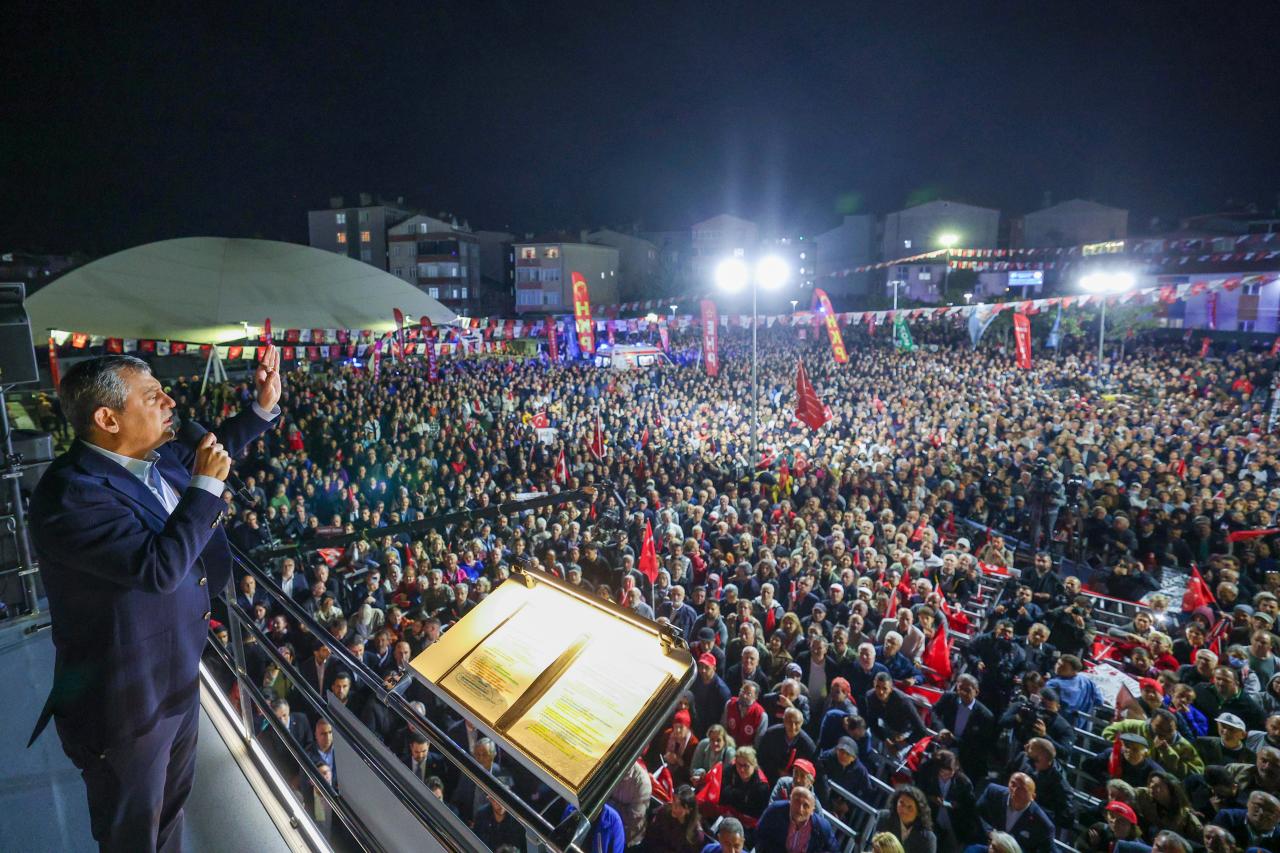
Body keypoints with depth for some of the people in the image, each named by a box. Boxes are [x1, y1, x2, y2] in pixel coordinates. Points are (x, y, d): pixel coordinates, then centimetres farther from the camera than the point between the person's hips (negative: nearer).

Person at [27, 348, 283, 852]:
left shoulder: (157, 457, -3)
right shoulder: (71, 494, -30)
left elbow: (212, 450, 18)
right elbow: (160, 567, -38)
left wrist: (264, 407, 9)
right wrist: (206, 485, -29)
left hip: (180, 677, 8)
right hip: (125, 706, -8)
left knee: (171, 807, 30)